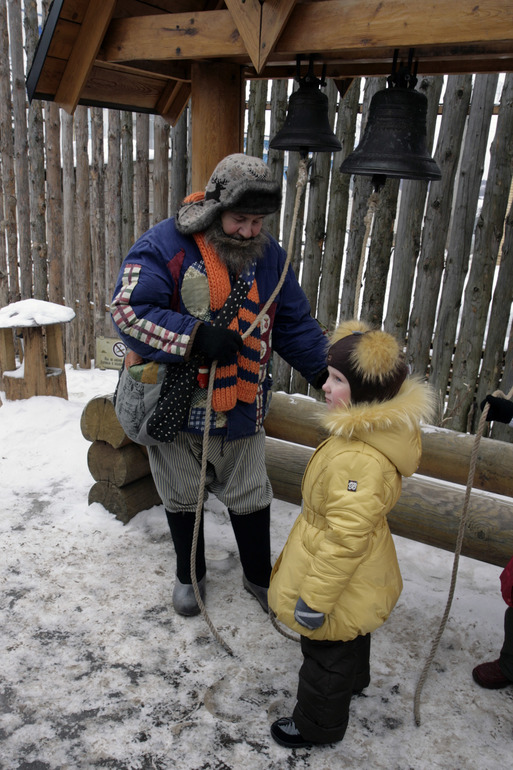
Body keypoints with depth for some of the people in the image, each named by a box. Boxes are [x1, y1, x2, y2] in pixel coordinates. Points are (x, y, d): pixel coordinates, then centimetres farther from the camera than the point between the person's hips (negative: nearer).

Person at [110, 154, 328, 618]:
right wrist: (196, 337, -32)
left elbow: (294, 324, 8)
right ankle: (190, 575, 42)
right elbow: (129, 310, -23)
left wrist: (325, 372, 0)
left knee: (249, 497, 16)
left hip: (241, 406, 3)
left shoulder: (270, 255, 0)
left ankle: (259, 576, 40)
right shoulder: (164, 245, -15)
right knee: (183, 497, 17)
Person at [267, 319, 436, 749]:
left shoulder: (361, 460, -39)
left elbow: (345, 539, -34)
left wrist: (314, 600, -24)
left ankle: (318, 725, 41)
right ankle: (354, 680, 62)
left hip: (342, 583, -9)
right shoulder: (375, 433, -6)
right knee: (351, 637, 35)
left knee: (327, 654, 16)